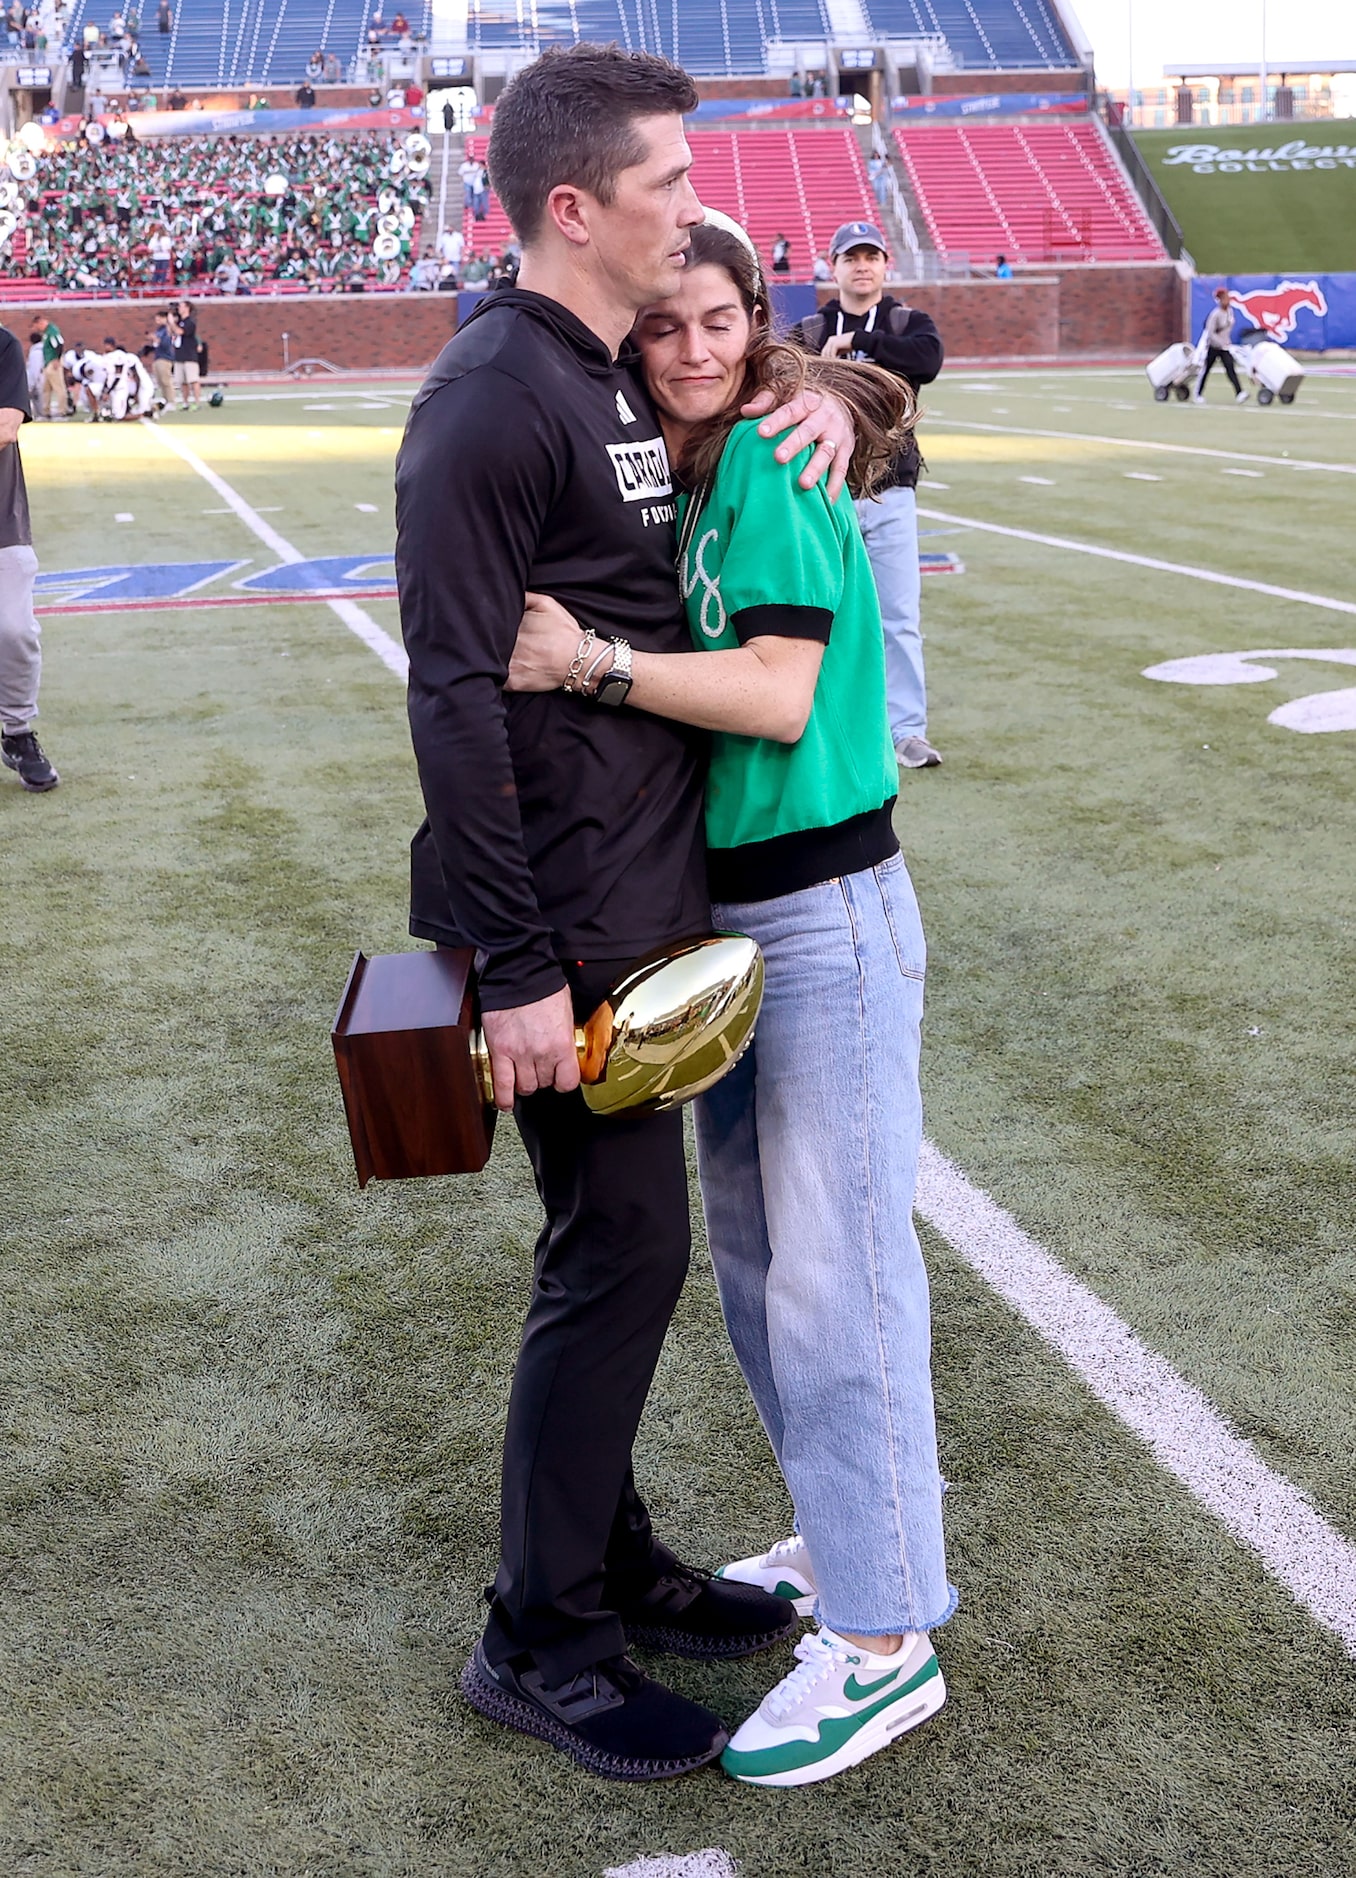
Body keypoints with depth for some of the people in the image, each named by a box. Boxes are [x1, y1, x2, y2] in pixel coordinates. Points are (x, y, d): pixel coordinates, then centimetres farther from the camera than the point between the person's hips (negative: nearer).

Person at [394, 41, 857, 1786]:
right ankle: (538, 1642, 15)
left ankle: (609, 1559, 33)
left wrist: (818, 400, 4)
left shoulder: (625, 376, 13)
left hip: (649, 896, 9)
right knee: (621, 1250, -2)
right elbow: (456, 696, -20)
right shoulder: (491, 398, -15)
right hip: (567, 919, -9)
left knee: (625, 1240, 16)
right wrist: (515, 968, -22)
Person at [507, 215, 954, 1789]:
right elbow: (696, 689, 12)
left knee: (835, 1271, -4)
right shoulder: (676, 471, 12)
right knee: (751, 1248, 17)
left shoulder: (770, 463, -12)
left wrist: (591, 664, -26)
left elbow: (779, 696, -21)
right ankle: (839, 1536, 36)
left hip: (824, 915, -9)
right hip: (721, 906, 9)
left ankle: (885, 1641, 9)